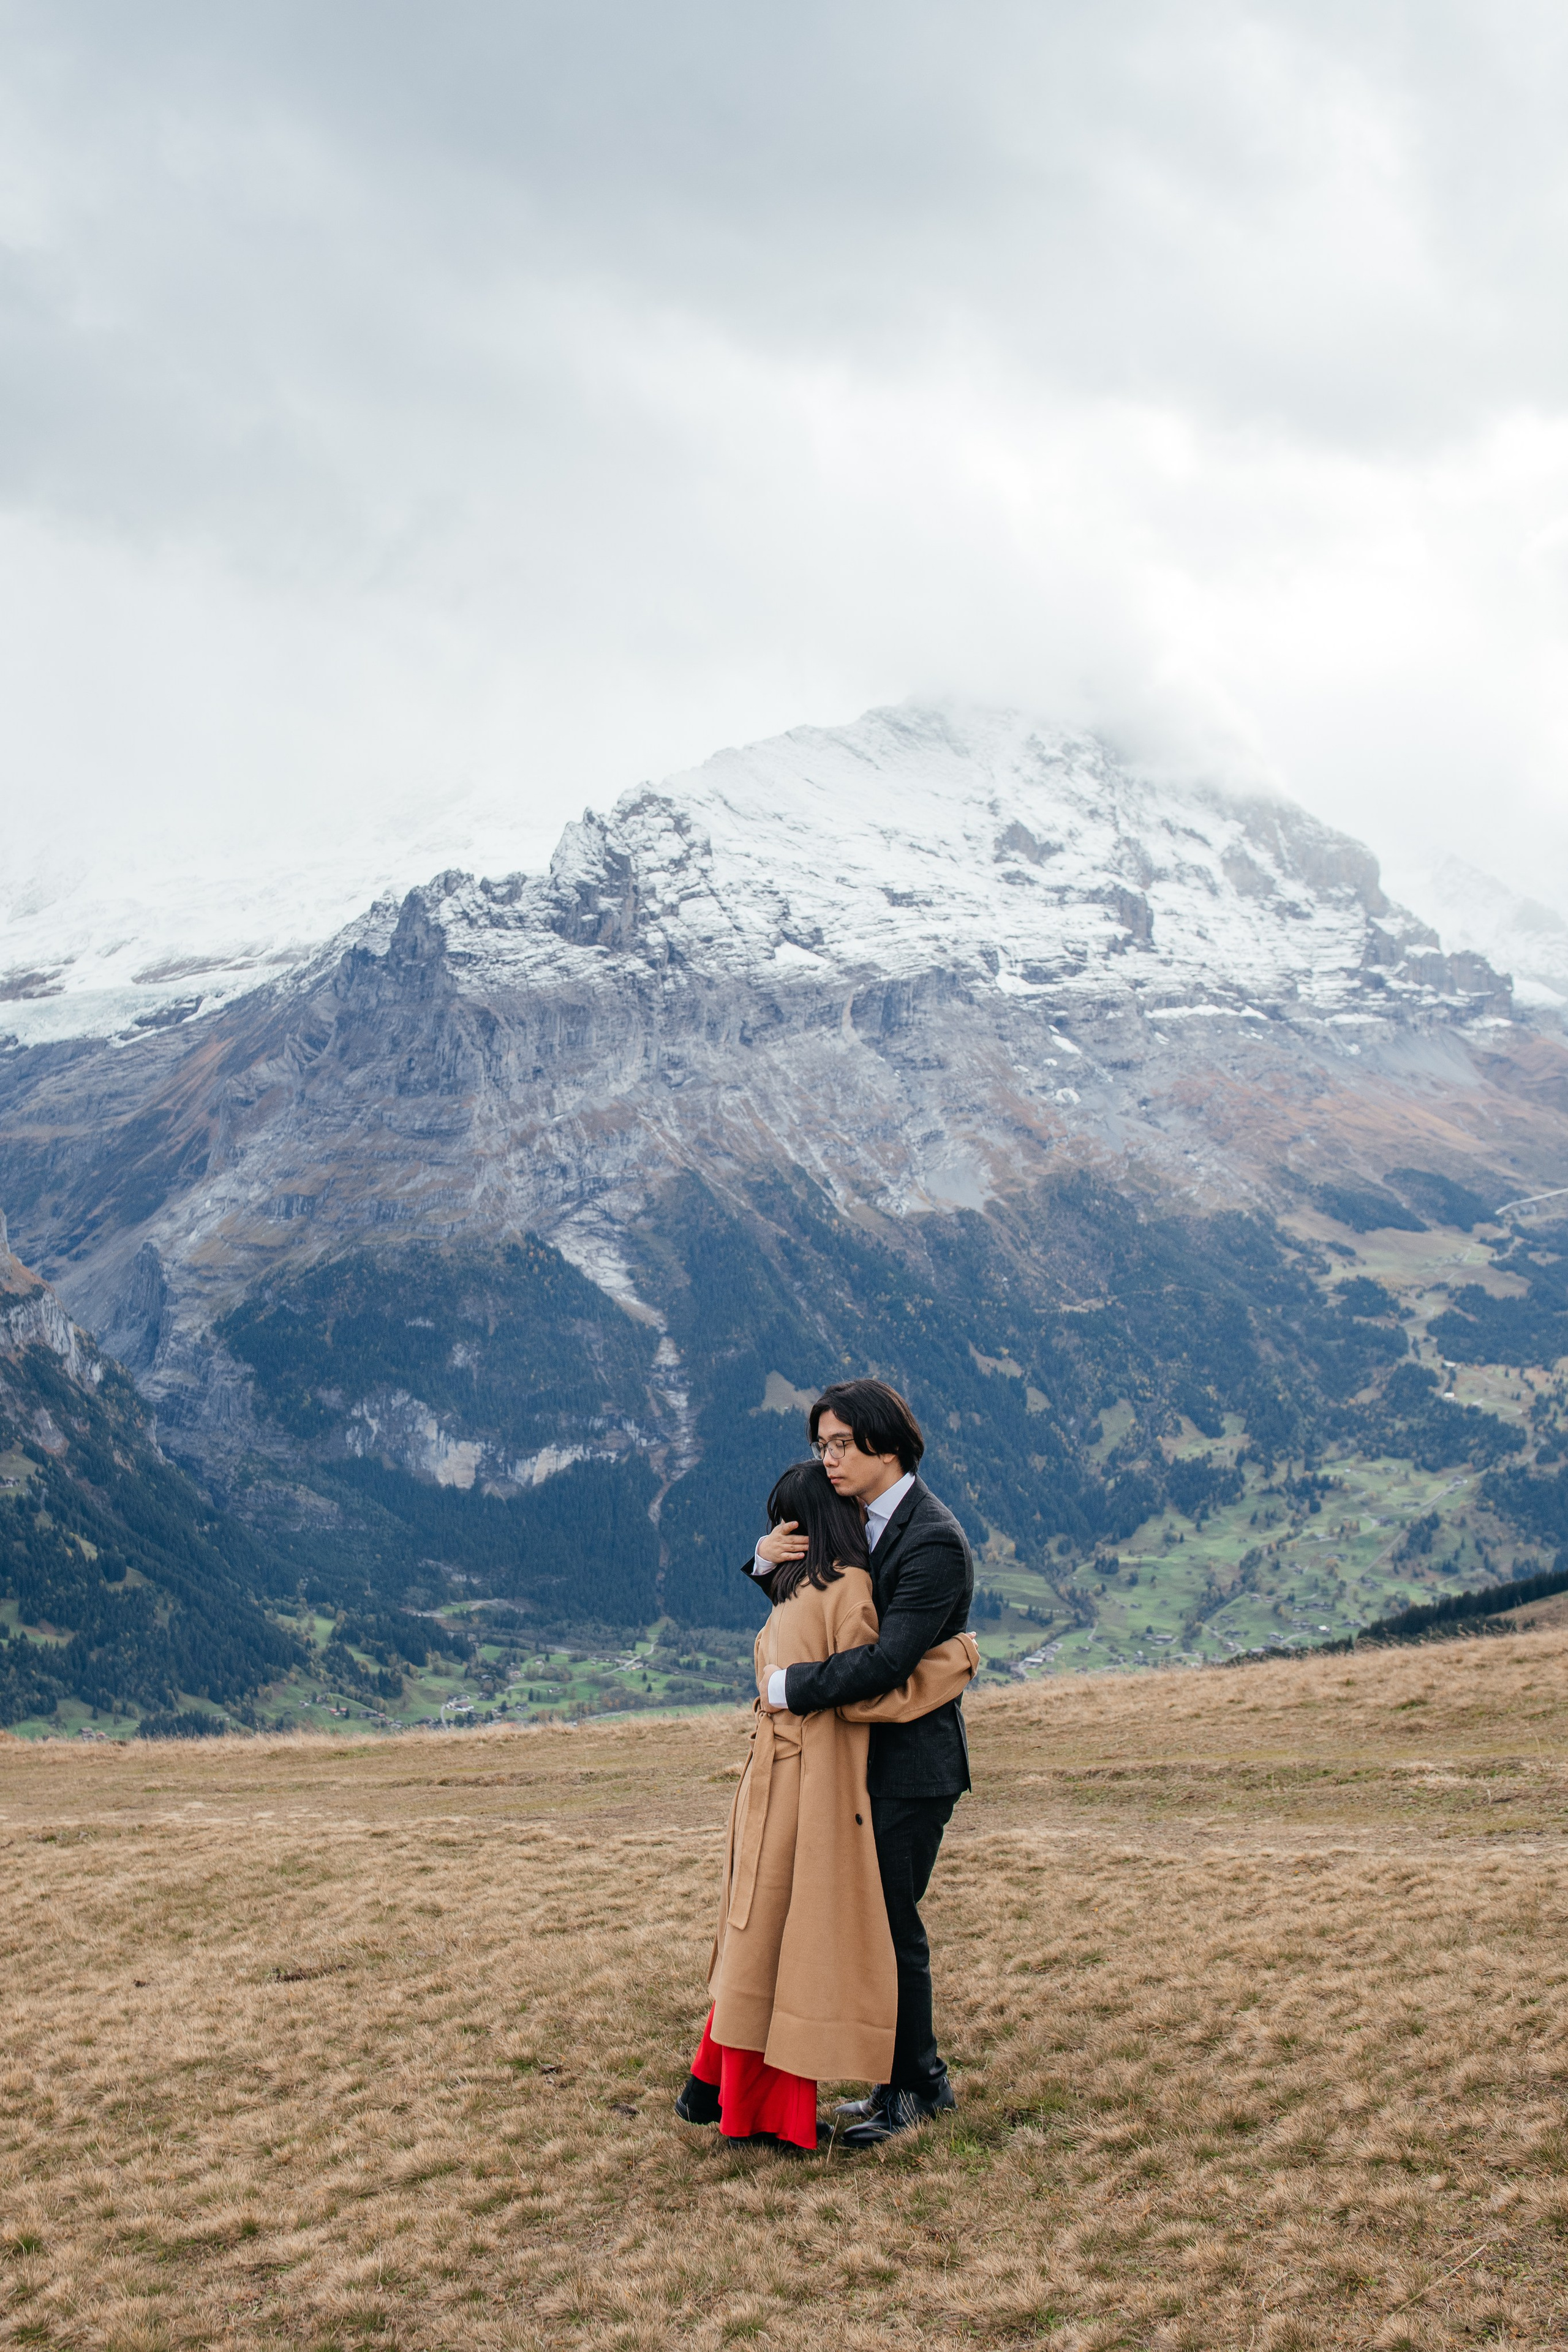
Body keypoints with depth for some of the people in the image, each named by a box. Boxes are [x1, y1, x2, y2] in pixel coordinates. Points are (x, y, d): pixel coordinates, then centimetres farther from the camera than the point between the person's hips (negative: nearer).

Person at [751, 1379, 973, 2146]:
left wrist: (788, 1685, -18)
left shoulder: (934, 1542, -21)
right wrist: (768, 1557, -2)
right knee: (872, 1917, 15)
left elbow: (886, 1661, -28)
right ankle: (922, 2076, 29)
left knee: (890, 1922, 1)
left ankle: (907, 2089, 18)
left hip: (911, 1764, -9)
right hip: (867, 1754, 9)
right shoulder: (861, 1521, 8)